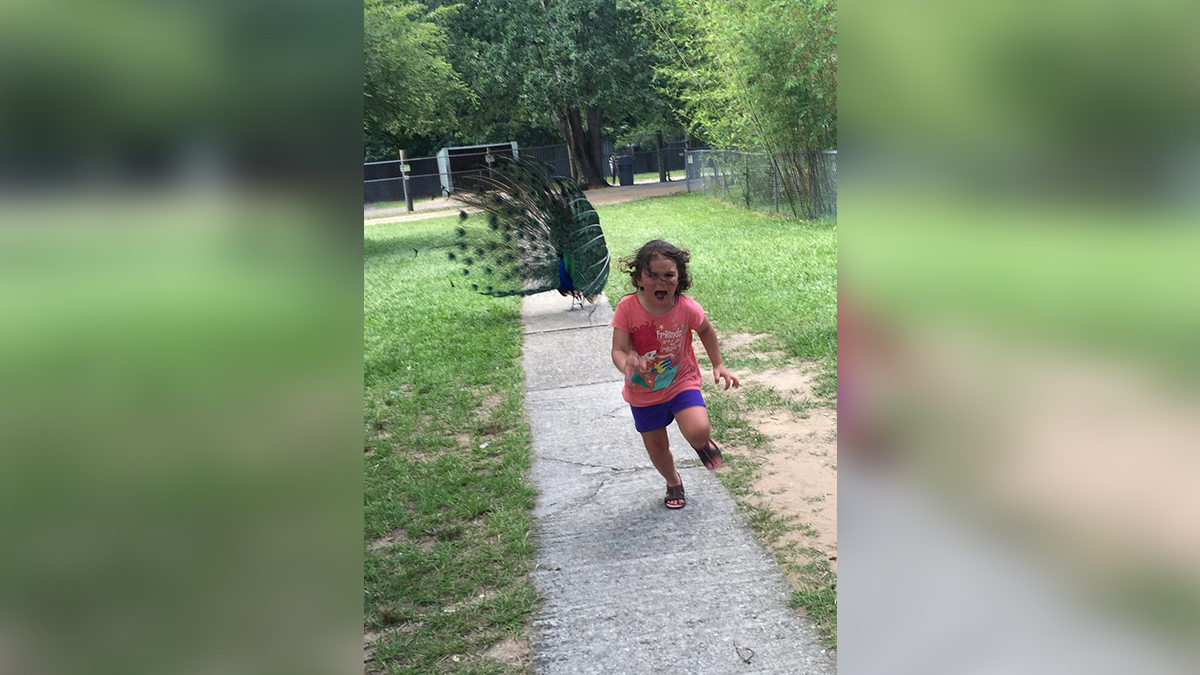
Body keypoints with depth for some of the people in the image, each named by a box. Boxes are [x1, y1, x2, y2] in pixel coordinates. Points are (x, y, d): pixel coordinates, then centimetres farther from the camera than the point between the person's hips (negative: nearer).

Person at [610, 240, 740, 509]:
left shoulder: (687, 308, -19)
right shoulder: (627, 308, -22)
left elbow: (706, 330, 3)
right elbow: (618, 350, -23)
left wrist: (718, 364, 4)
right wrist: (626, 365, -45)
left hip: (681, 383, -1)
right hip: (643, 393, 1)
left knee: (697, 432, -24)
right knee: (657, 447, 14)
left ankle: (703, 442, 16)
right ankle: (673, 482, 48)